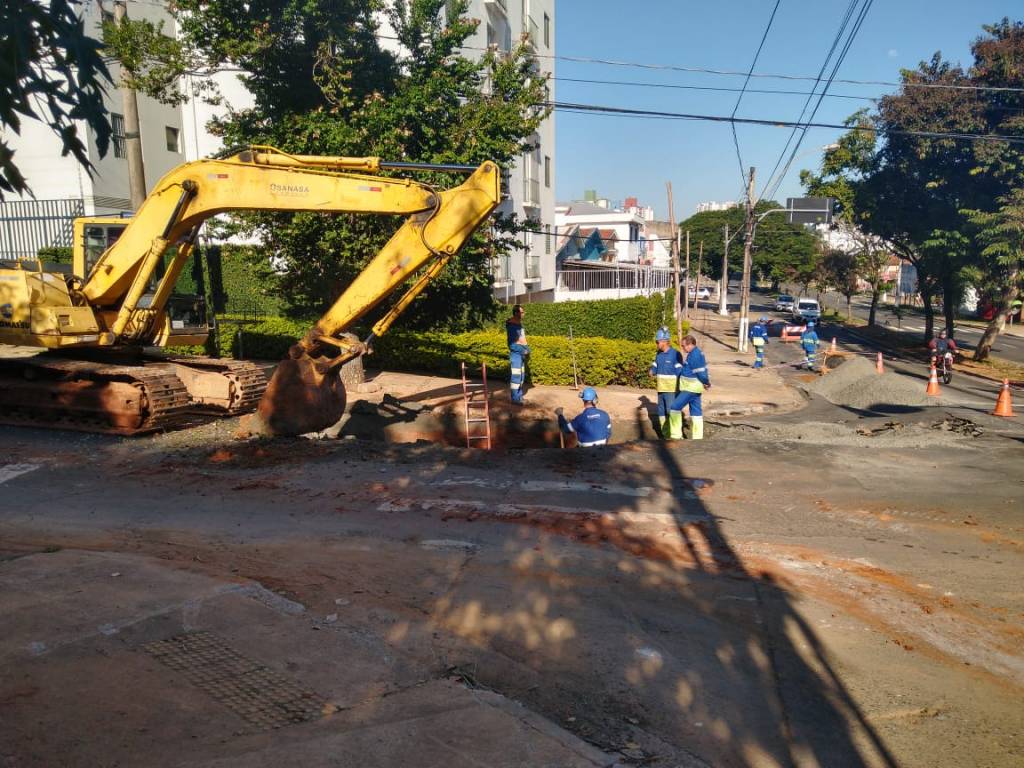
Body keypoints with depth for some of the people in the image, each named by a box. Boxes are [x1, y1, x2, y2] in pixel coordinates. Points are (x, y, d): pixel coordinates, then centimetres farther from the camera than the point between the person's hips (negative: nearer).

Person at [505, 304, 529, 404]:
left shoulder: (519, 323, 11)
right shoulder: (511, 325, -16)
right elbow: (512, 344, -19)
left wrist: (527, 349, 5)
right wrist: (523, 350, -17)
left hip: (521, 352, 9)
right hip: (516, 353, -9)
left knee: (521, 376, 13)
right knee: (516, 376, -6)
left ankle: (519, 396, 22)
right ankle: (515, 399, -1)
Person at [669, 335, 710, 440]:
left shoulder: (694, 355, -20)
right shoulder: (698, 353, 13)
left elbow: (701, 372, -19)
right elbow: (702, 370, 17)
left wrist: (707, 383, -5)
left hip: (691, 388, -10)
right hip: (693, 387, 10)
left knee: (675, 407, -6)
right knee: (696, 412, 11)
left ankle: (676, 435, -3)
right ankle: (697, 437, 16)